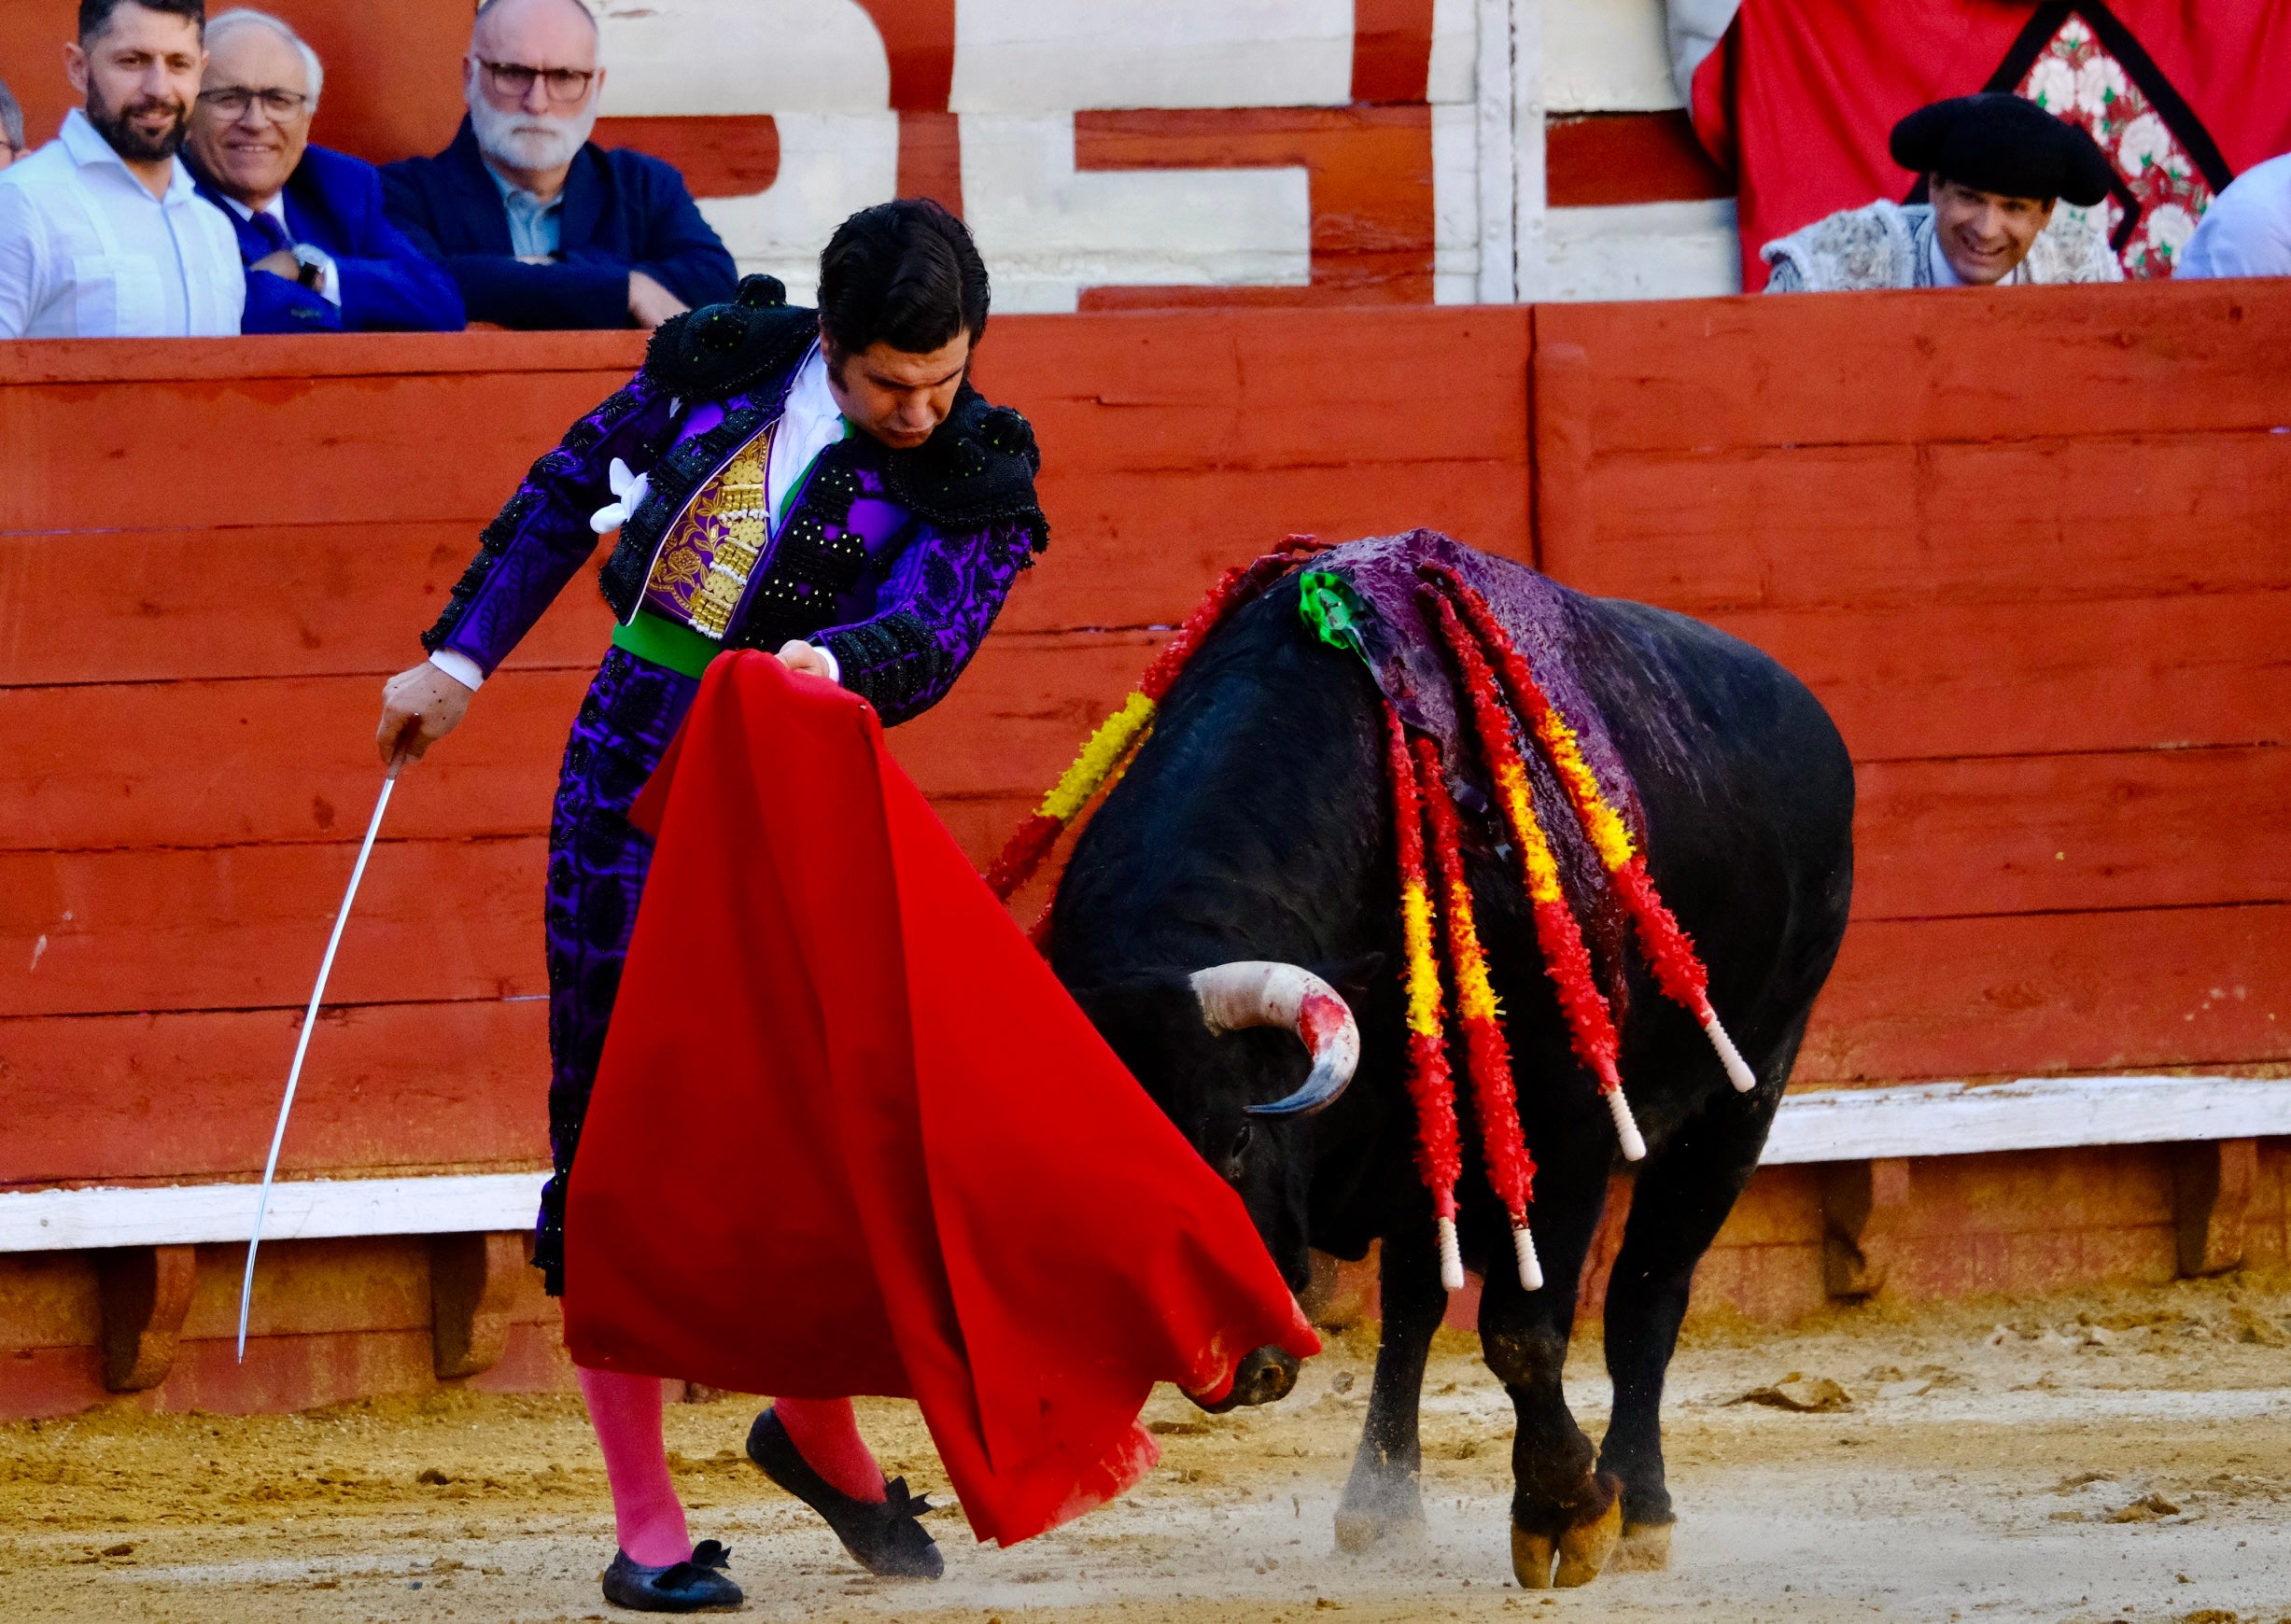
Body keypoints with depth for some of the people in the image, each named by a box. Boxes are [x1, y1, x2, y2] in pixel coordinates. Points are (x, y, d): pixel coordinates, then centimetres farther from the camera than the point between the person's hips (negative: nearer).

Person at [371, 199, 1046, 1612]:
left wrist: (831, 665, -45)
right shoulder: (728, 365, 0)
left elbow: (930, 636, -23)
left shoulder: (977, 479, -6)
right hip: (630, 782, 1)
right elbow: (567, 495, 14)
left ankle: (818, 1430, 27)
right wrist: (460, 661, 12)